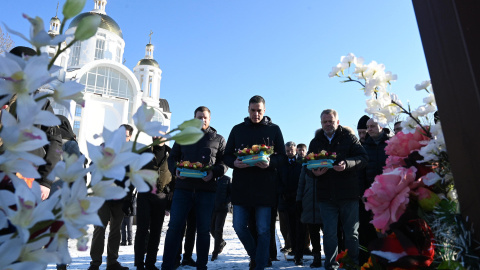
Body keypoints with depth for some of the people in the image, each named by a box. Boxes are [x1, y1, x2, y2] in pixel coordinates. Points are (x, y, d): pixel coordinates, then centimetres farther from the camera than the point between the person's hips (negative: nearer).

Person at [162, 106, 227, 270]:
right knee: (174, 227, -2)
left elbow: (224, 163, 5)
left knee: (203, 230, 6)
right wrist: (176, 170, -7)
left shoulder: (218, 139, 9)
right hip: (183, 187, 1)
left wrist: (213, 172, -15)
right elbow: (172, 158, 15)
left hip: (206, 190, -1)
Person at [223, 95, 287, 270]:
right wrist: (235, 163, -13)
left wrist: (269, 163, -18)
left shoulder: (274, 129, 6)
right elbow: (227, 155, 10)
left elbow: (282, 158, 4)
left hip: (265, 186, -2)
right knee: (239, 226, 5)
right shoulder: (238, 129, 11)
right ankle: (255, 256, 31)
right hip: (241, 185, 2)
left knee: (263, 230, 2)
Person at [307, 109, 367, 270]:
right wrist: (314, 172, -13)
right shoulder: (315, 142, 12)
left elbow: (363, 158, -5)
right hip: (326, 195, 2)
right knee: (329, 234, 6)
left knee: (352, 232, 9)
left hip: (349, 193, -2)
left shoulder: (349, 138, 5)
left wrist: (346, 164, -23)